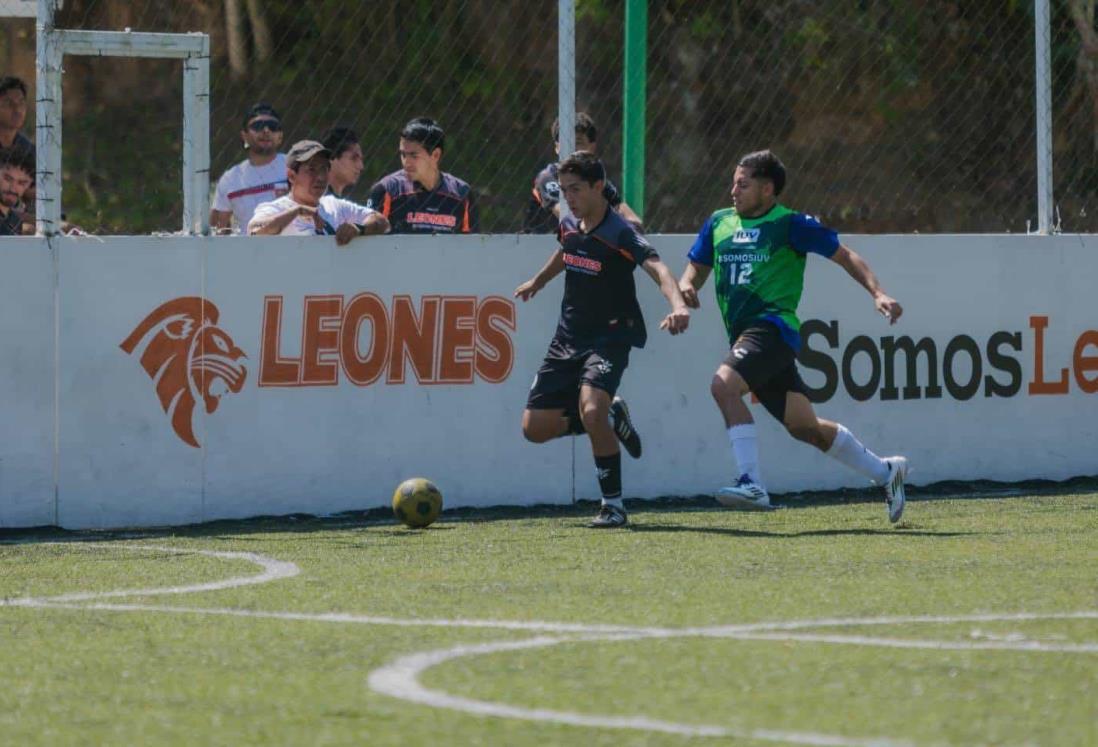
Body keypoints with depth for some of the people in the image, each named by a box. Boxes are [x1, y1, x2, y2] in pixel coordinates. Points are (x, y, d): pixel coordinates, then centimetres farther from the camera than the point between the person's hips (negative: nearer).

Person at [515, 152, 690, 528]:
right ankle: (611, 417, 28)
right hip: (569, 337, 7)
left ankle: (613, 504, -16)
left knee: (591, 408, -32)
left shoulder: (619, 233, -19)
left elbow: (657, 268, -35)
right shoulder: (569, 226, 4)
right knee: (536, 427, 2)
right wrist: (538, 281, 46)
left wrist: (678, 305, -54)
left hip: (611, 336, -7)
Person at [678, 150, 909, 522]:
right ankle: (885, 472, 26)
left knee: (724, 384, -30)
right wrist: (686, 285, -1)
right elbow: (697, 267, 23)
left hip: (774, 327, -7)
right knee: (804, 426, 10)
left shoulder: (790, 224, -3)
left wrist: (878, 293, -12)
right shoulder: (719, 223, 15)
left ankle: (752, 485, -30)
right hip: (744, 334, 7)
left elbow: (844, 256, 0)